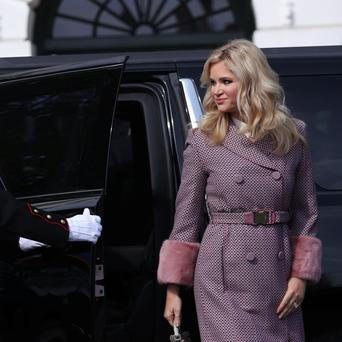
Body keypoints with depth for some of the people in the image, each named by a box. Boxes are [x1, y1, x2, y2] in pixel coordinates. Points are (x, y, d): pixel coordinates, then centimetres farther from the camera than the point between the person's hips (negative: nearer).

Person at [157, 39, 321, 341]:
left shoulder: (294, 135, 5)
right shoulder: (202, 141, 1)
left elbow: (306, 212, 10)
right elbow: (186, 220, 4)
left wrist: (302, 274, 1)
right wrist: (173, 288, 2)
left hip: (278, 273, 3)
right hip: (225, 274, -2)